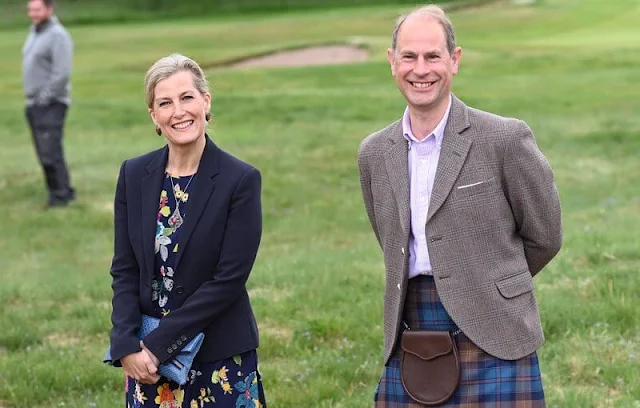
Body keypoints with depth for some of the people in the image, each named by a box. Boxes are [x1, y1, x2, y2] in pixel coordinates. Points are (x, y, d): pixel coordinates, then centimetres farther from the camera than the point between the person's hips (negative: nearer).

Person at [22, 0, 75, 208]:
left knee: (50, 151, -12)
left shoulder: (58, 35, -11)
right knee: (44, 153, 8)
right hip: (34, 104, 8)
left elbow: (62, 73, -19)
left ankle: (62, 193, -7)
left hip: (50, 104, -8)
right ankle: (57, 191, 14)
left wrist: (45, 97, -17)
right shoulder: (34, 33, 16)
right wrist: (31, 97, 12)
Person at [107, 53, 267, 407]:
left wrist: (158, 344, -15)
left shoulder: (242, 180, -10)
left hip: (221, 358, -3)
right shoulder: (133, 175, 3)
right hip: (146, 360, 3)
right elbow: (124, 269, 3)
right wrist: (127, 345, -11)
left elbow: (229, 279, -13)